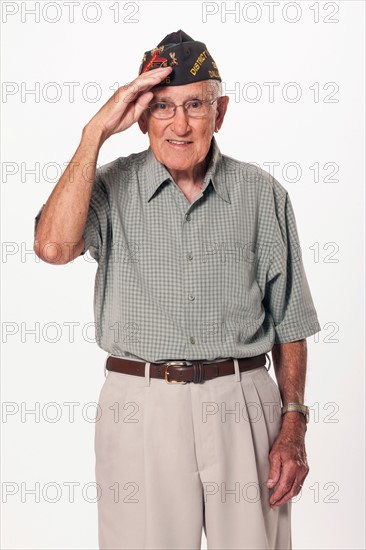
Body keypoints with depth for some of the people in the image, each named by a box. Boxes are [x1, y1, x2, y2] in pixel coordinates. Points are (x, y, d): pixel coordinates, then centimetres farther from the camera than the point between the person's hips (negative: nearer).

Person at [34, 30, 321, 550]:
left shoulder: (263, 195, 4)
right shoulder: (112, 187, 2)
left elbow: (289, 323, 7)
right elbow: (53, 246, -20)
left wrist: (293, 426, 0)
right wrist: (96, 131, -16)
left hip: (242, 406, 1)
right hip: (140, 406, 0)